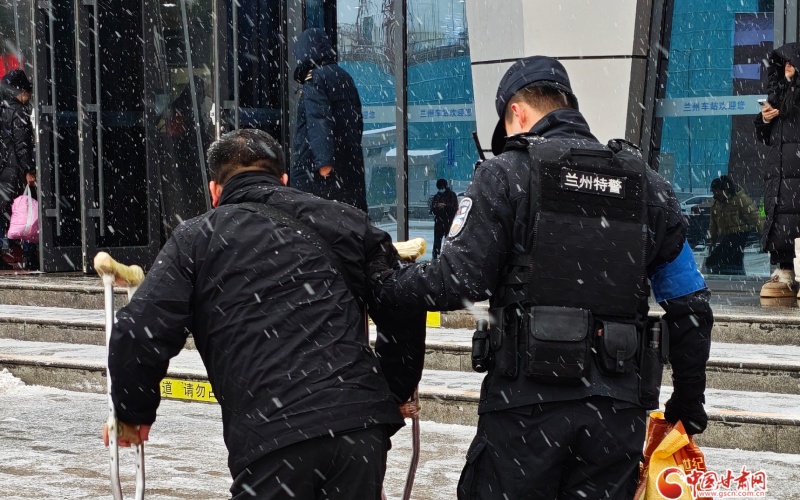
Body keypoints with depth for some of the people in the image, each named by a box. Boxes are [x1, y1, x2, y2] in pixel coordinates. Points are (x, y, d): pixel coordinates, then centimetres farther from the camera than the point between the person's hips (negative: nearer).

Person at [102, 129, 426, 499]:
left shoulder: (197, 237, 11)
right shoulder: (342, 221, 19)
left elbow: (139, 333, 1)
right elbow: (404, 311, 19)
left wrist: (133, 413, 17)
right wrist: (397, 392, 33)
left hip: (270, 437, -3)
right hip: (361, 424, 3)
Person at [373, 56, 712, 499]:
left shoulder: (506, 173, -1)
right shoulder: (649, 186, 12)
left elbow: (459, 282, -10)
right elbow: (690, 308, 13)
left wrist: (383, 284, 7)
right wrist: (688, 400, 23)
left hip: (527, 399, -4)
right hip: (619, 407, 4)